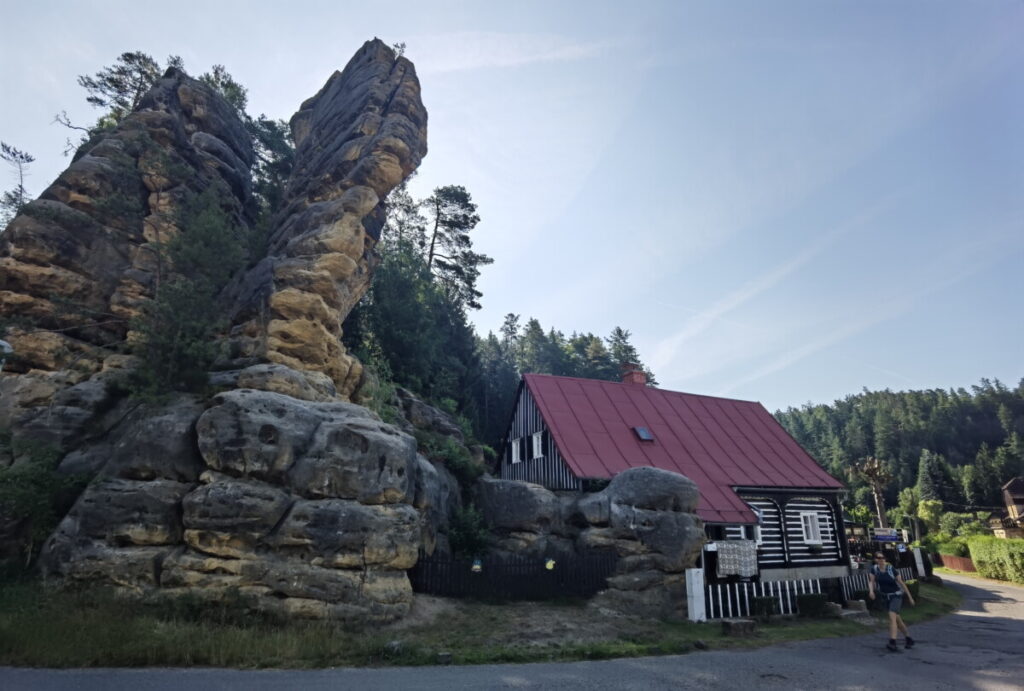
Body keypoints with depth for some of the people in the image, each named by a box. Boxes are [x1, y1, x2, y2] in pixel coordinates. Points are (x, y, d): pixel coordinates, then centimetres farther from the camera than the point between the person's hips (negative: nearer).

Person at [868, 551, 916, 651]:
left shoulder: (891, 569, -15)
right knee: (897, 620, 16)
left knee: (892, 616, -22)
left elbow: (902, 583, -4)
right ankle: (909, 640, 36)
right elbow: (871, 581, -10)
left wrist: (910, 597, 0)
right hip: (886, 597, 5)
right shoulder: (874, 569, -7)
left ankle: (892, 643, -27)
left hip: (896, 595, -5)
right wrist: (871, 591, -30)